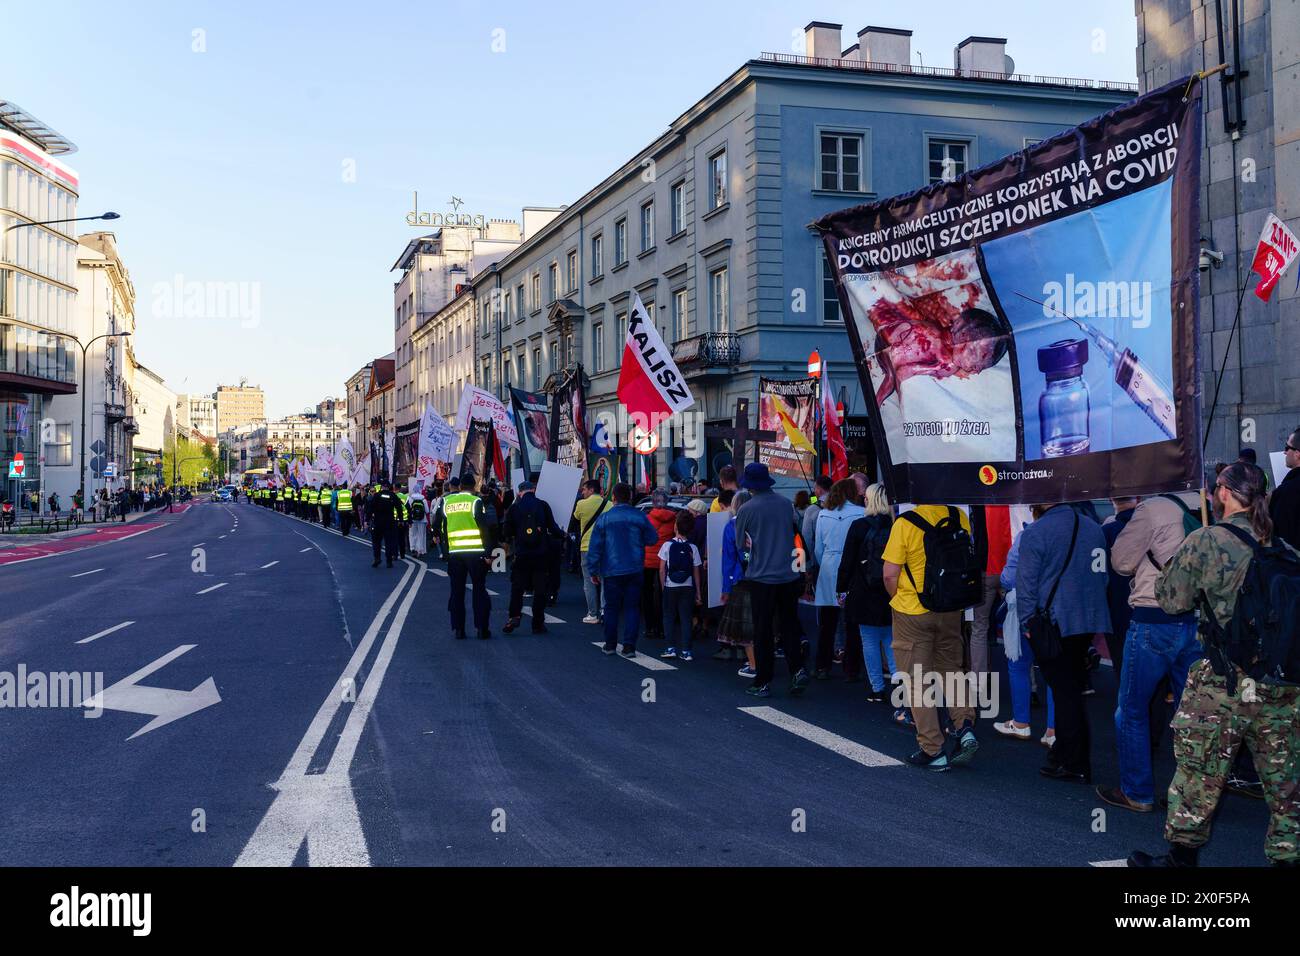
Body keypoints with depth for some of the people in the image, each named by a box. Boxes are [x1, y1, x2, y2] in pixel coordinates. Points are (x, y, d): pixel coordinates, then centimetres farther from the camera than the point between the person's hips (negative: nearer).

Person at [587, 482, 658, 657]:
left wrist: (593, 571, 4)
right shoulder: (640, 517, -4)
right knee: (632, 608, 5)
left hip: (612, 572, 0)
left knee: (612, 607, 11)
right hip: (635, 571, 0)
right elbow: (653, 539, 6)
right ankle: (629, 646, 0)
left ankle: (610, 644, 16)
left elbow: (595, 547, -3)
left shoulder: (604, 518, -4)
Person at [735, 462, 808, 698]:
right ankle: (798, 670, -1)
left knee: (763, 632, 4)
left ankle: (763, 683, 9)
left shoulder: (746, 509, -9)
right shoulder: (786, 504, 3)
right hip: (789, 575, 3)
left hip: (761, 577, -3)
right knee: (789, 626, 13)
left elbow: (739, 544, 3)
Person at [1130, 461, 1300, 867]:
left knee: (1198, 774, 8)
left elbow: (1171, 599, -3)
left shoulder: (1205, 541, -10)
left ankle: (1182, 854, 18)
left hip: (1223, 684, -4)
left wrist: (1175, 562, 12)